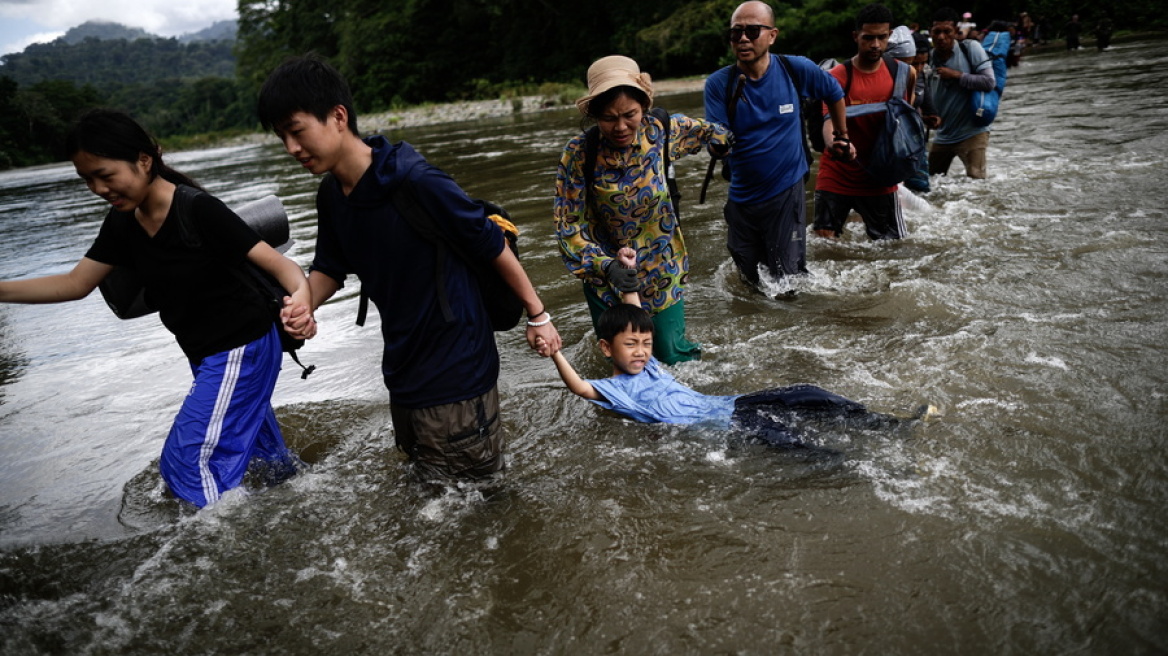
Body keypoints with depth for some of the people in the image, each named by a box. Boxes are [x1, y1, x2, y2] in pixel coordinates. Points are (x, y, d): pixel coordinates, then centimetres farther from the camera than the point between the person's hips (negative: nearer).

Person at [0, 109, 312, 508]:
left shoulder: (198, 211, -24)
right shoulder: (122, 224, 0)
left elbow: (275, 261, -28)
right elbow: (75, 284, 7)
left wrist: (300, 293, -49)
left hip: (243, 348, -8)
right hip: (209, 354, 8)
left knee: (189, 460, -6)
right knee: (259, 447, 22)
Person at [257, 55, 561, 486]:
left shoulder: (415, 180, -23)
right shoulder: (330, 195, 2)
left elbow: (492, 245, -15)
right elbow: (329, 268, 14)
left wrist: (537, 316, -6)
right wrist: (304, 306, -9)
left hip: (456, 369, -8)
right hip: (403, 369, 8)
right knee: (426, 481, 25)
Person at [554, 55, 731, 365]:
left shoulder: (660, 131, -13)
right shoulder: (579, 154, -20)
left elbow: (703, 130, 10)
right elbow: (567, 224, -18)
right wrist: (603, 265, -31)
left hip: (663, 268, 2)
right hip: (606, 276, -1)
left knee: (674, 357, 6)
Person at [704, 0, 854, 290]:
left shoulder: (797, 70, -9)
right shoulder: (718, 84, -11)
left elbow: (835, 94, 12)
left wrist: (842, 137, 22)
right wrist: (726, 124, -34)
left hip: (787, 193, -1)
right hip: (741, 199, 1)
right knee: (751, 283, 16)